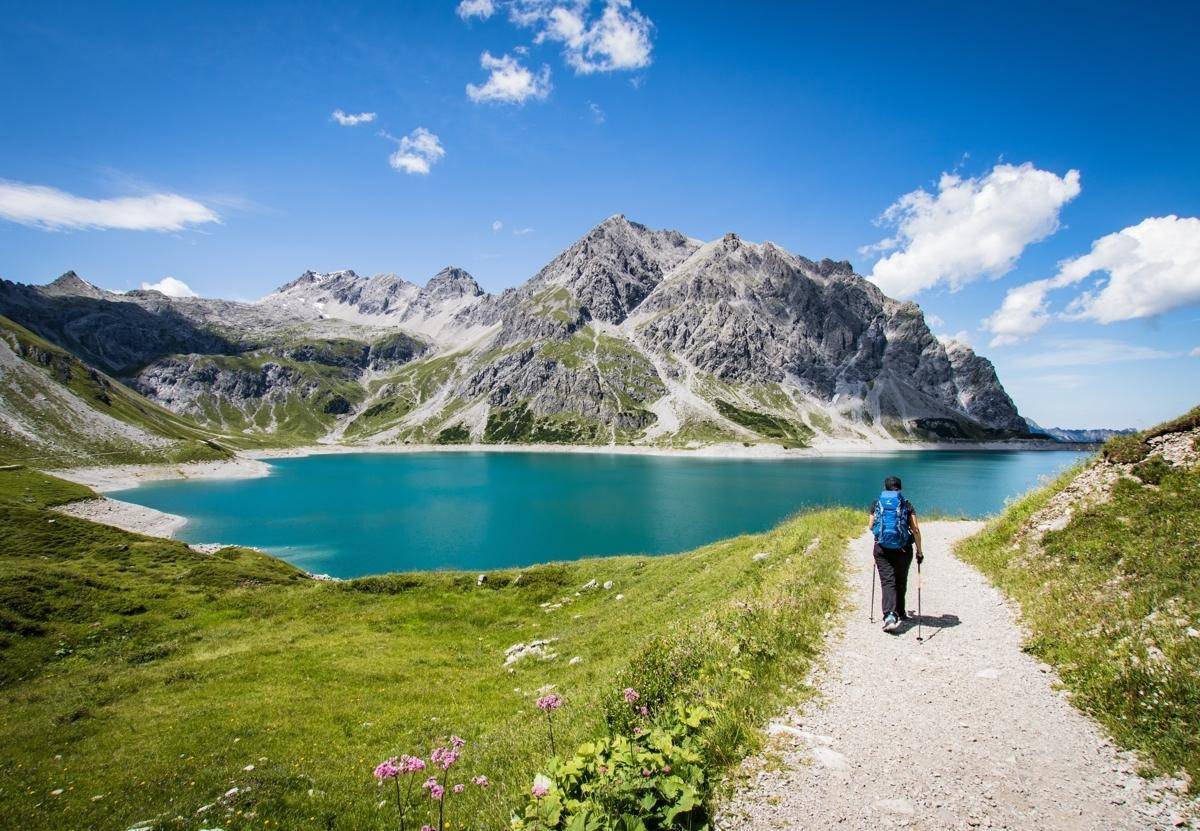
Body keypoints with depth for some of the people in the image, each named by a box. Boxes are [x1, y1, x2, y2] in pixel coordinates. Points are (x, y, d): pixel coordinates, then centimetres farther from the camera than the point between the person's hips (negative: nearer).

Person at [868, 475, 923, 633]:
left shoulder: (877, 504, 6)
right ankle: (900, 613, 33)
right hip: (903, 549, 1)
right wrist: (919, 550, 7)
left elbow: (871, 526, 8)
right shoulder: (907, 504, 4)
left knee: (887, 581, -4)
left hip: (882, 548, -1)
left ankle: (890, 615, -22)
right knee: (900, 581, 19)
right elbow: (915, 530, -1)